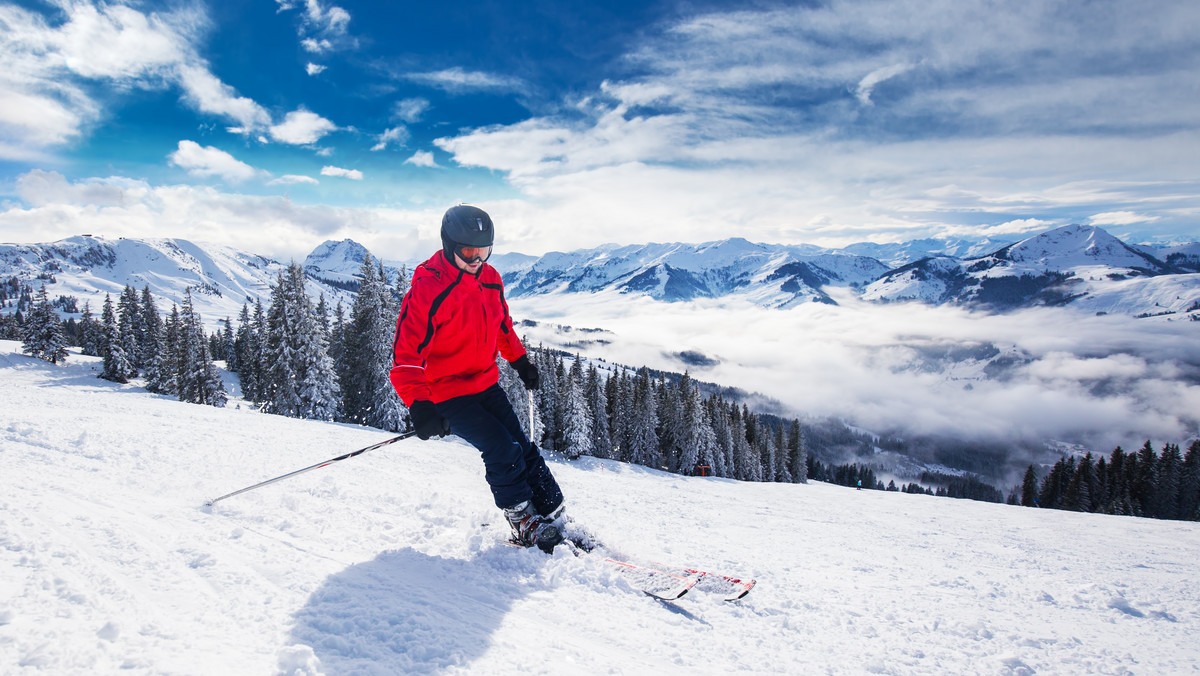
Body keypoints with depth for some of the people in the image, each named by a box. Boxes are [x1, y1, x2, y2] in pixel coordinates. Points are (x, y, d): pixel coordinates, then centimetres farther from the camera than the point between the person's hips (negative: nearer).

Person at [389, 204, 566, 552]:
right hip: (447, 393, -6)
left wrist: (520, 360, 27)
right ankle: (525, 525, 2)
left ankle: (553, 519, 12)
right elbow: (406, 356, -25)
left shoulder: (490, 278, 0)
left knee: (523, 449, 3)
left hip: (486, 384, 7)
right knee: (503, 450, -16)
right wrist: (419, 406, -37)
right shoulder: (427, 290, -22)